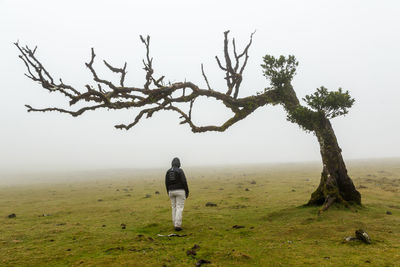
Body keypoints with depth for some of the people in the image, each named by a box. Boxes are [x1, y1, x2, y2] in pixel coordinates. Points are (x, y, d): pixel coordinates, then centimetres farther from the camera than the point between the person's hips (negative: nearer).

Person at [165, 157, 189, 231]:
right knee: (179, 208, -2)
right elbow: (184, 182, -14)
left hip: (172, 192, 5)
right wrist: (187, 192, -4)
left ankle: (176, 225, 18)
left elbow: (166, 183, 6)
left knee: (174, 208, 15)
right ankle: (177, 226, -8)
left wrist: (168, 192, 19)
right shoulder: (180, 170, -11)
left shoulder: (168, 172, 4)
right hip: (180, 191, -5)